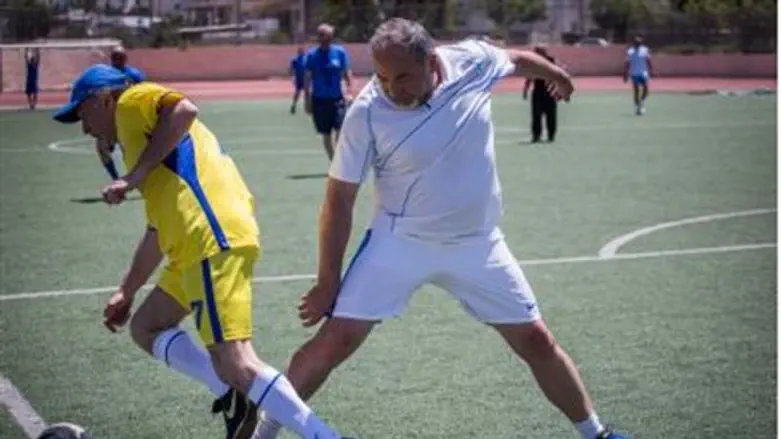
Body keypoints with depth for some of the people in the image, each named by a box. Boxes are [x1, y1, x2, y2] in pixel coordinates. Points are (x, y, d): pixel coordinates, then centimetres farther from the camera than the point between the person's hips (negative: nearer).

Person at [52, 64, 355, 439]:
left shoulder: (132, 102, 8)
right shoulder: (138, 134, 33)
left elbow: (184, 109, -16)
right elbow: (158, 231, 37)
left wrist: (135, 176, -13)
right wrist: (126, 292, 41)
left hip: (214, 242, -10)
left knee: (236, 365, -17)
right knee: (146, 328, 20)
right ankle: (233, 397, 3)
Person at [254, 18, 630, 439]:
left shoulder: (473, 60, -14)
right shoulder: (366, 113, -20)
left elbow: (516, 58, 11)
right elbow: (339, 200, -12)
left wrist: (556, 73, 32)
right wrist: (328, 282, -9)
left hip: (477, 244, 3)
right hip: (399, 243, -3)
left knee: (536, 341, 7)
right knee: (335, 340, -12)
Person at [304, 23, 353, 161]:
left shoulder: (340, 52, 0)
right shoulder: (312, 55, 0)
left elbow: (347, 74, 4)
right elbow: (307, 78, 3)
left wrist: (349, 92, -9)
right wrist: (307, 100, 0)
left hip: (337, 98, -1)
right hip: (319, 100, 1)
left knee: (340, 131, -15)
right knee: (326, 135, 8)